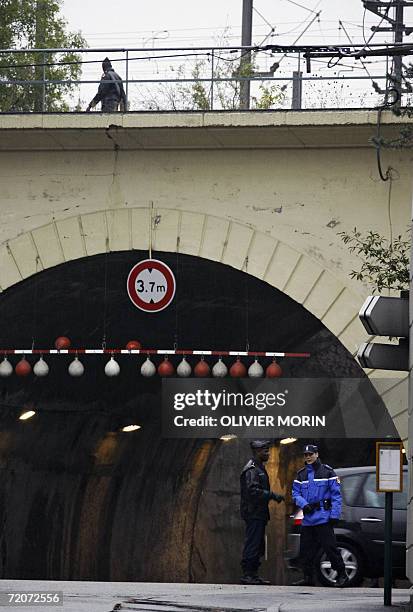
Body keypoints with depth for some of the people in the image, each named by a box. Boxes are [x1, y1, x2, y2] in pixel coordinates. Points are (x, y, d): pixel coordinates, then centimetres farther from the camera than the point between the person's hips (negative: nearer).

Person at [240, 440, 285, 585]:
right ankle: (247, 575, -9)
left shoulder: (260, 468, 20)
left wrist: (273, 496, 14)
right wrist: (272, 495, -23)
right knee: (252, 545, -10)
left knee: (258, 546, 12)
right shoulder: (251, 470, -14)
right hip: (253, 514, -11)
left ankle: (253, 574, 15)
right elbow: (253, 491, -24)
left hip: (259, 514, 11)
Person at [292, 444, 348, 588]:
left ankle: (342, 575, -5)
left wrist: (335, 515, -10)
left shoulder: (327, 472, 0)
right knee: (305, 550, 7)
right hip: (307, 519, 6)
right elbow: (296, 494, 11)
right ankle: (308, 578, 17)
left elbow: (336, 495, -2)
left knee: (330, 547, -10)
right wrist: (304, 505, -10)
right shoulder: (301, 474, 15)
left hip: (323, 517, -6)